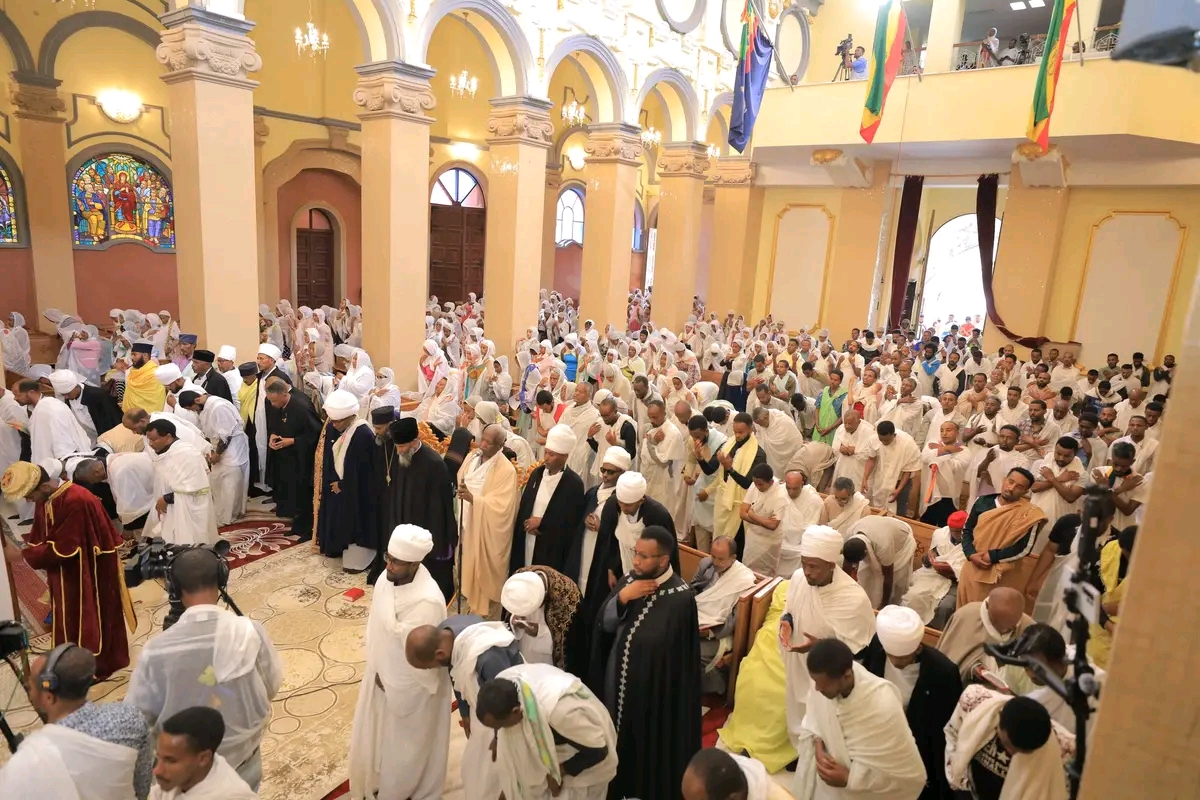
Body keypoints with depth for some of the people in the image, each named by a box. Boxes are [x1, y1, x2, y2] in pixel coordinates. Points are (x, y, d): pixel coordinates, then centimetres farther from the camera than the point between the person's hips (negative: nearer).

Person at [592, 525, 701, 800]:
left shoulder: (681, 597, -24)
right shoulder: (629, 580, -8)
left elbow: (677, 656, -17)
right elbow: (605, 624, -6)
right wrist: (621, 598, -22)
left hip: (654, 687, -5)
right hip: (619, 677, 5)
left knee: (649, 744, 14)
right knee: (620, 735, 23)